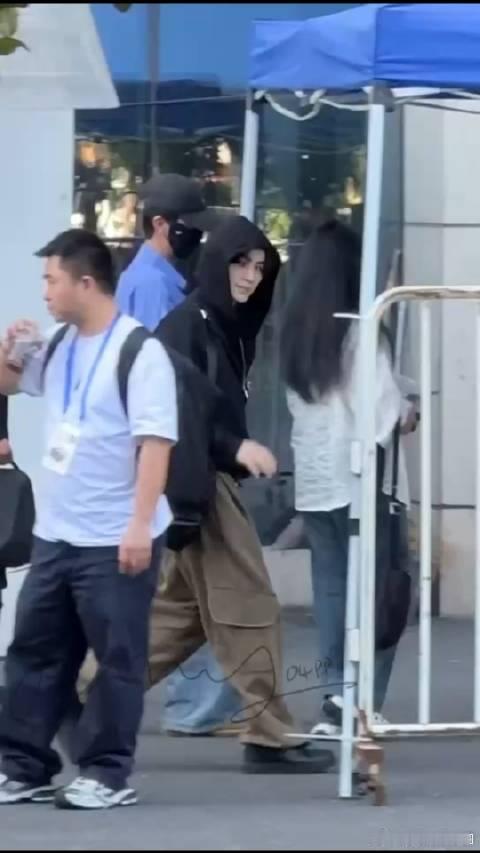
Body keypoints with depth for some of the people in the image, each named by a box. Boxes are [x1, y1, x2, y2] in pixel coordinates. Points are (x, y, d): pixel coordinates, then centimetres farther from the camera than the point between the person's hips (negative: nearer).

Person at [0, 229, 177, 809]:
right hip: (55, 533, 8)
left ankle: (107, 774, 7)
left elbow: (156, 444, -19)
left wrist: (140, 527, -24)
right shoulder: (59, 345, 8)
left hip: (115, 539, -8)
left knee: (116, 659, 0)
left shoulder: (139, 351, -14)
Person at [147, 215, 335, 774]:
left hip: (214, 478, 9)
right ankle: (267, 735, -2)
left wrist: (240, 451, 5)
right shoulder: (186, 325, -13)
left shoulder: (230, 327, 15)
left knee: (180, 612, 13)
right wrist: (236, 448, -24)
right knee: (247, 607, -6)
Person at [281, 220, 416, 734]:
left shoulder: (295, 331, 8)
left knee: (331, 587, 10)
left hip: (313, 478, 6)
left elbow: (298, 399, 11)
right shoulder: (358, 330, -12)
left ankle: (337, 692, 7)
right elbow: (379, 401, -13)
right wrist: (404, 415, 8)